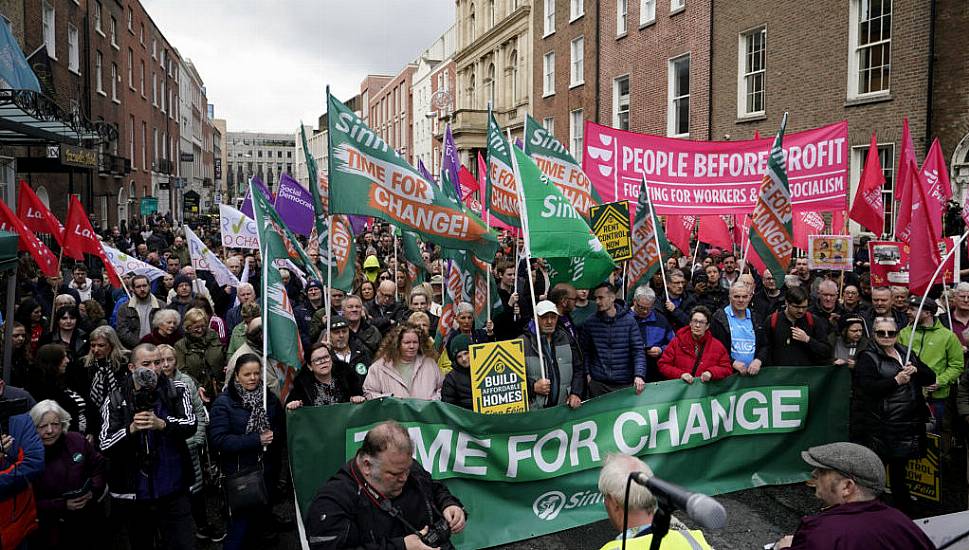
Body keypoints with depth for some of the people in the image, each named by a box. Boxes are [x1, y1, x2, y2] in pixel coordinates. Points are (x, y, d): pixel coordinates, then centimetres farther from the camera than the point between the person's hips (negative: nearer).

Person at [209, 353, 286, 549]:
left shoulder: (270, 398, 5)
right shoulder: (224, 402, -8)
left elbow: (282, 430, 9)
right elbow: (218, 440, -17)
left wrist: (273, 436, -14)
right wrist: (255, 440, -21)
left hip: (268, 472, 4)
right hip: (239, 474, -4)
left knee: (263, 519, 16)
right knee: (241, 523, -2)